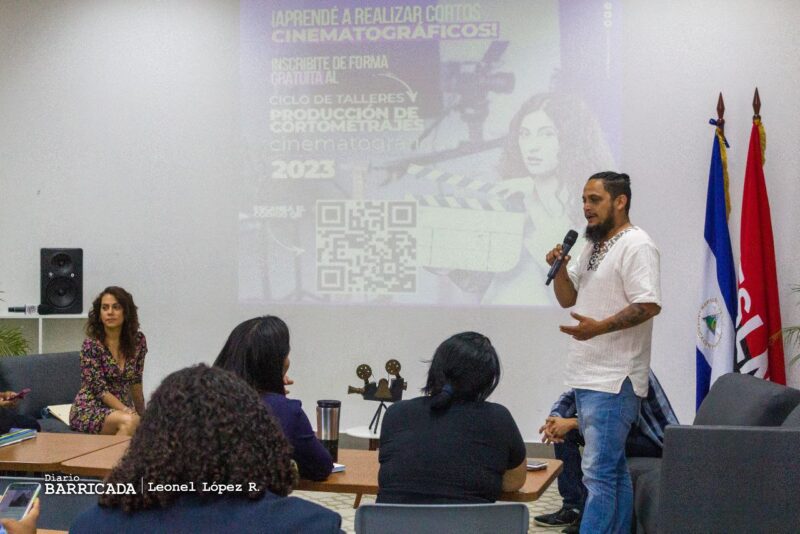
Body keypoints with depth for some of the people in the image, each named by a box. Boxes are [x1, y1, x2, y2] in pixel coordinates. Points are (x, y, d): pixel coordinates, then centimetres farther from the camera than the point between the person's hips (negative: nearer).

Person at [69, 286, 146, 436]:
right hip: (89, 409, -4)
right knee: (129, 421, -35)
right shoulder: (91, 345, -12)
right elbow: (100, 389, -15)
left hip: (119, 409, 4)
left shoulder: (138, 340, 1)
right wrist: (129, 412, -24)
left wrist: (141, 413, 19)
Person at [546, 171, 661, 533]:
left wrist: (600, 327, -31)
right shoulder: (593, 246, 18)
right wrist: (560, 268, 2)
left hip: (613, 381, -10)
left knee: (599, 473, -11)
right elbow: (568, 299, 21)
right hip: (587, 377, 10)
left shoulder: (635, 246, -11)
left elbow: (649, 305, -20)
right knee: (613, 470, 14)